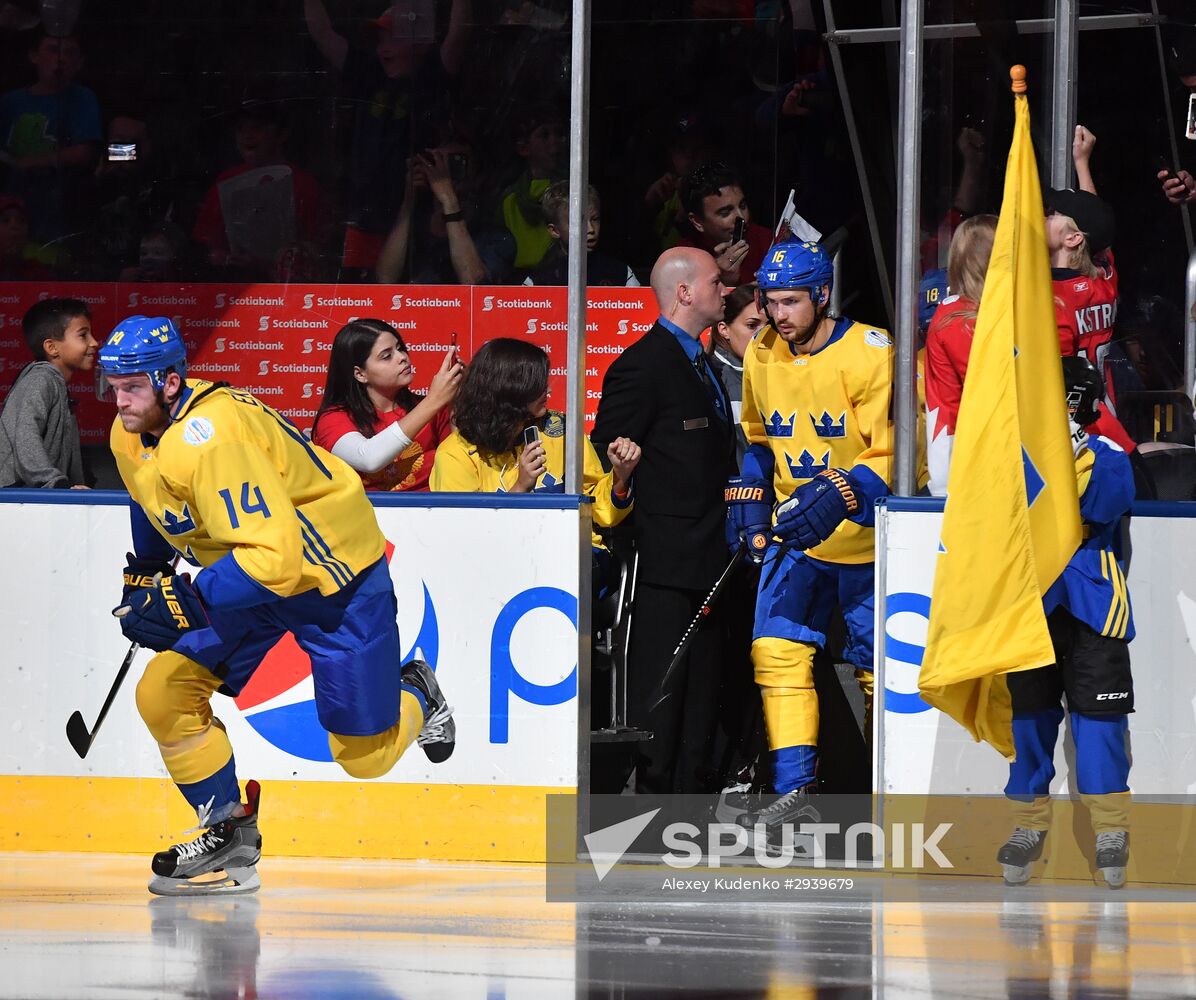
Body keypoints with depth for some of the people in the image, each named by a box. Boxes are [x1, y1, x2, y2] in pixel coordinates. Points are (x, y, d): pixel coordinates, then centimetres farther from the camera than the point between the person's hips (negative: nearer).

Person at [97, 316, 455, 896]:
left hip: (334, 576, -8)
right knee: (163, 694, -9)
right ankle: (230, 840, 3)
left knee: (364, 756, 1)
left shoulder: (212, 438, -36)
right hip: (248, 578, 8)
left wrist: (187, 605, -41)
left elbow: (273, 556, -40)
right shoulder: (130, 437, -7)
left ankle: (414, 696, 36)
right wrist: (143, 581, 23)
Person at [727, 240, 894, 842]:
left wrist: (837, 498, -30)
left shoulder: (869, 355, -16)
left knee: (879, 667, 1)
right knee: (776, 648, -7)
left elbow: (893, 454, -18)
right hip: (794, 532, 5)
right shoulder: (762, 356, 3)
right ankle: (794, 790, -5)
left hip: (864, 537, -5)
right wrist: (748, 498, 7)